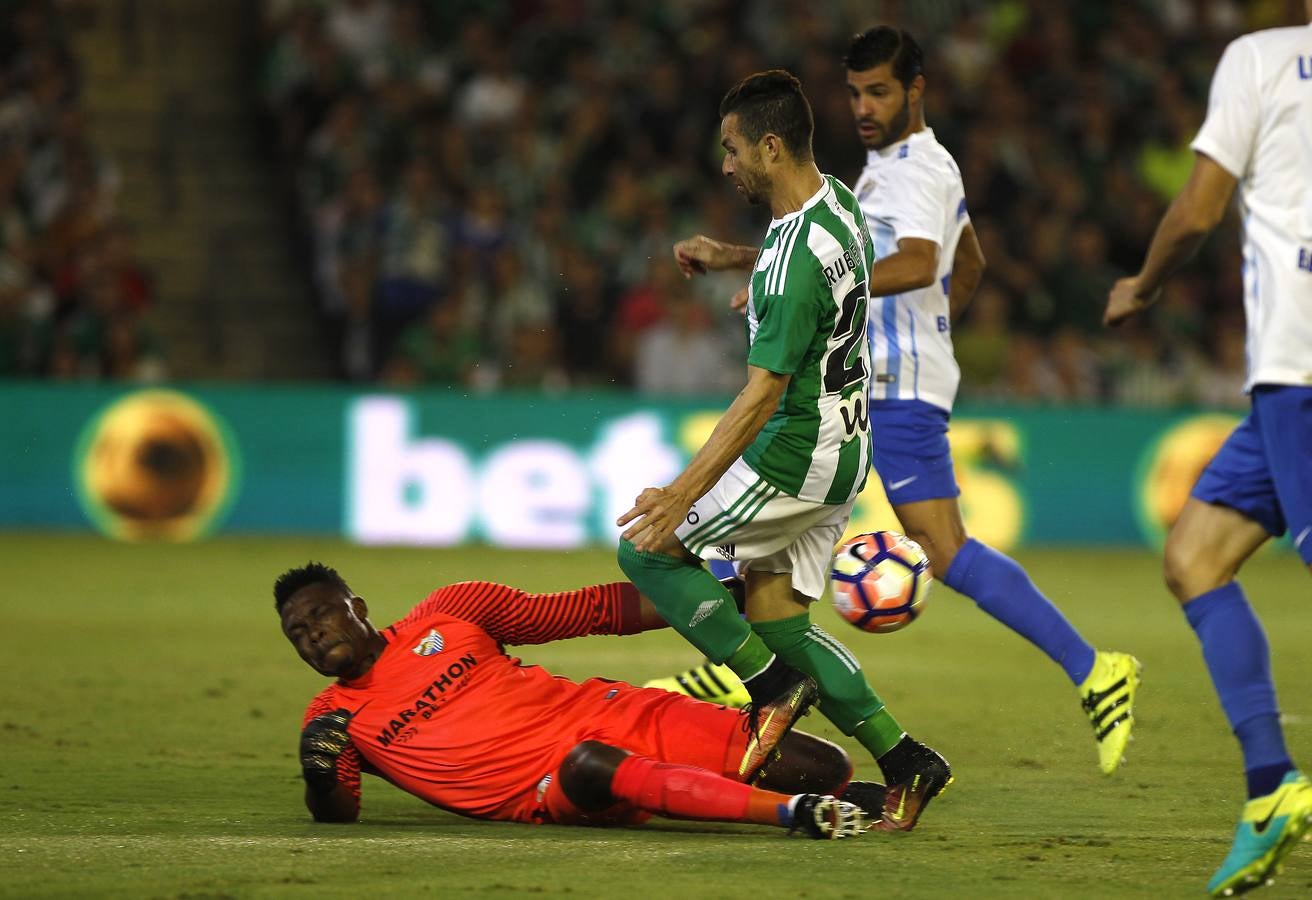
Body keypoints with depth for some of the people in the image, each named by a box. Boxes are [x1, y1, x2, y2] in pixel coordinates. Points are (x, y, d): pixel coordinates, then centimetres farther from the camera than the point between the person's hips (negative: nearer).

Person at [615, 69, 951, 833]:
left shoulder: (797, 263, -27)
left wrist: (681, 496, -27)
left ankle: (774, 686, -2)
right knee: (778, 620, 14)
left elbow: (762, 396, -28)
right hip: (843, 454, 10)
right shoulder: (837, 204, 3)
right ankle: (904, 759, 10)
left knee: (645, 548, -1)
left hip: (793, 461, -10)